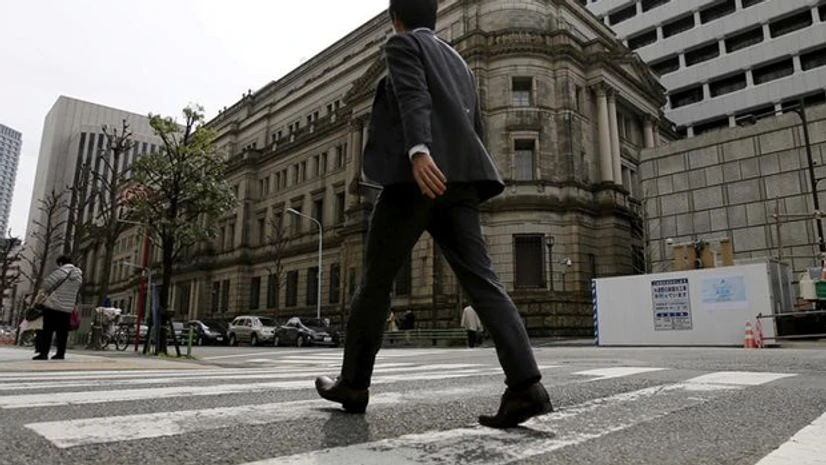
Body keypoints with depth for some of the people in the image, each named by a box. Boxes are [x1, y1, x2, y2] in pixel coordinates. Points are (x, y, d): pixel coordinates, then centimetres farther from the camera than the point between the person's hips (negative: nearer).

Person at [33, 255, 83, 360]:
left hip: (53, 305, -5)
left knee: (47, 330, 3)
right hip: (68, 307, 5)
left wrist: (47, 291, 11)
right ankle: (61, 353, 10)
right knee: (62, 332, 10)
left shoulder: (61, 272, -10)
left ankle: (44, 353, 2)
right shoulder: (79, 276, 8)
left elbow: (46, 283, -8)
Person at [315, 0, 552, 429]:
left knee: (376, 280, 3)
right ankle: (525, 385, -17)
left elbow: (413, 96, -12)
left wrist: (418, 152, -28)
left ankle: (352, 384, 13)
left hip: (416, 174, -6)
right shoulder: (459, 63, 30)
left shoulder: (401, 45, 10)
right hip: (457, 179, 7)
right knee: (481, 280, -5)